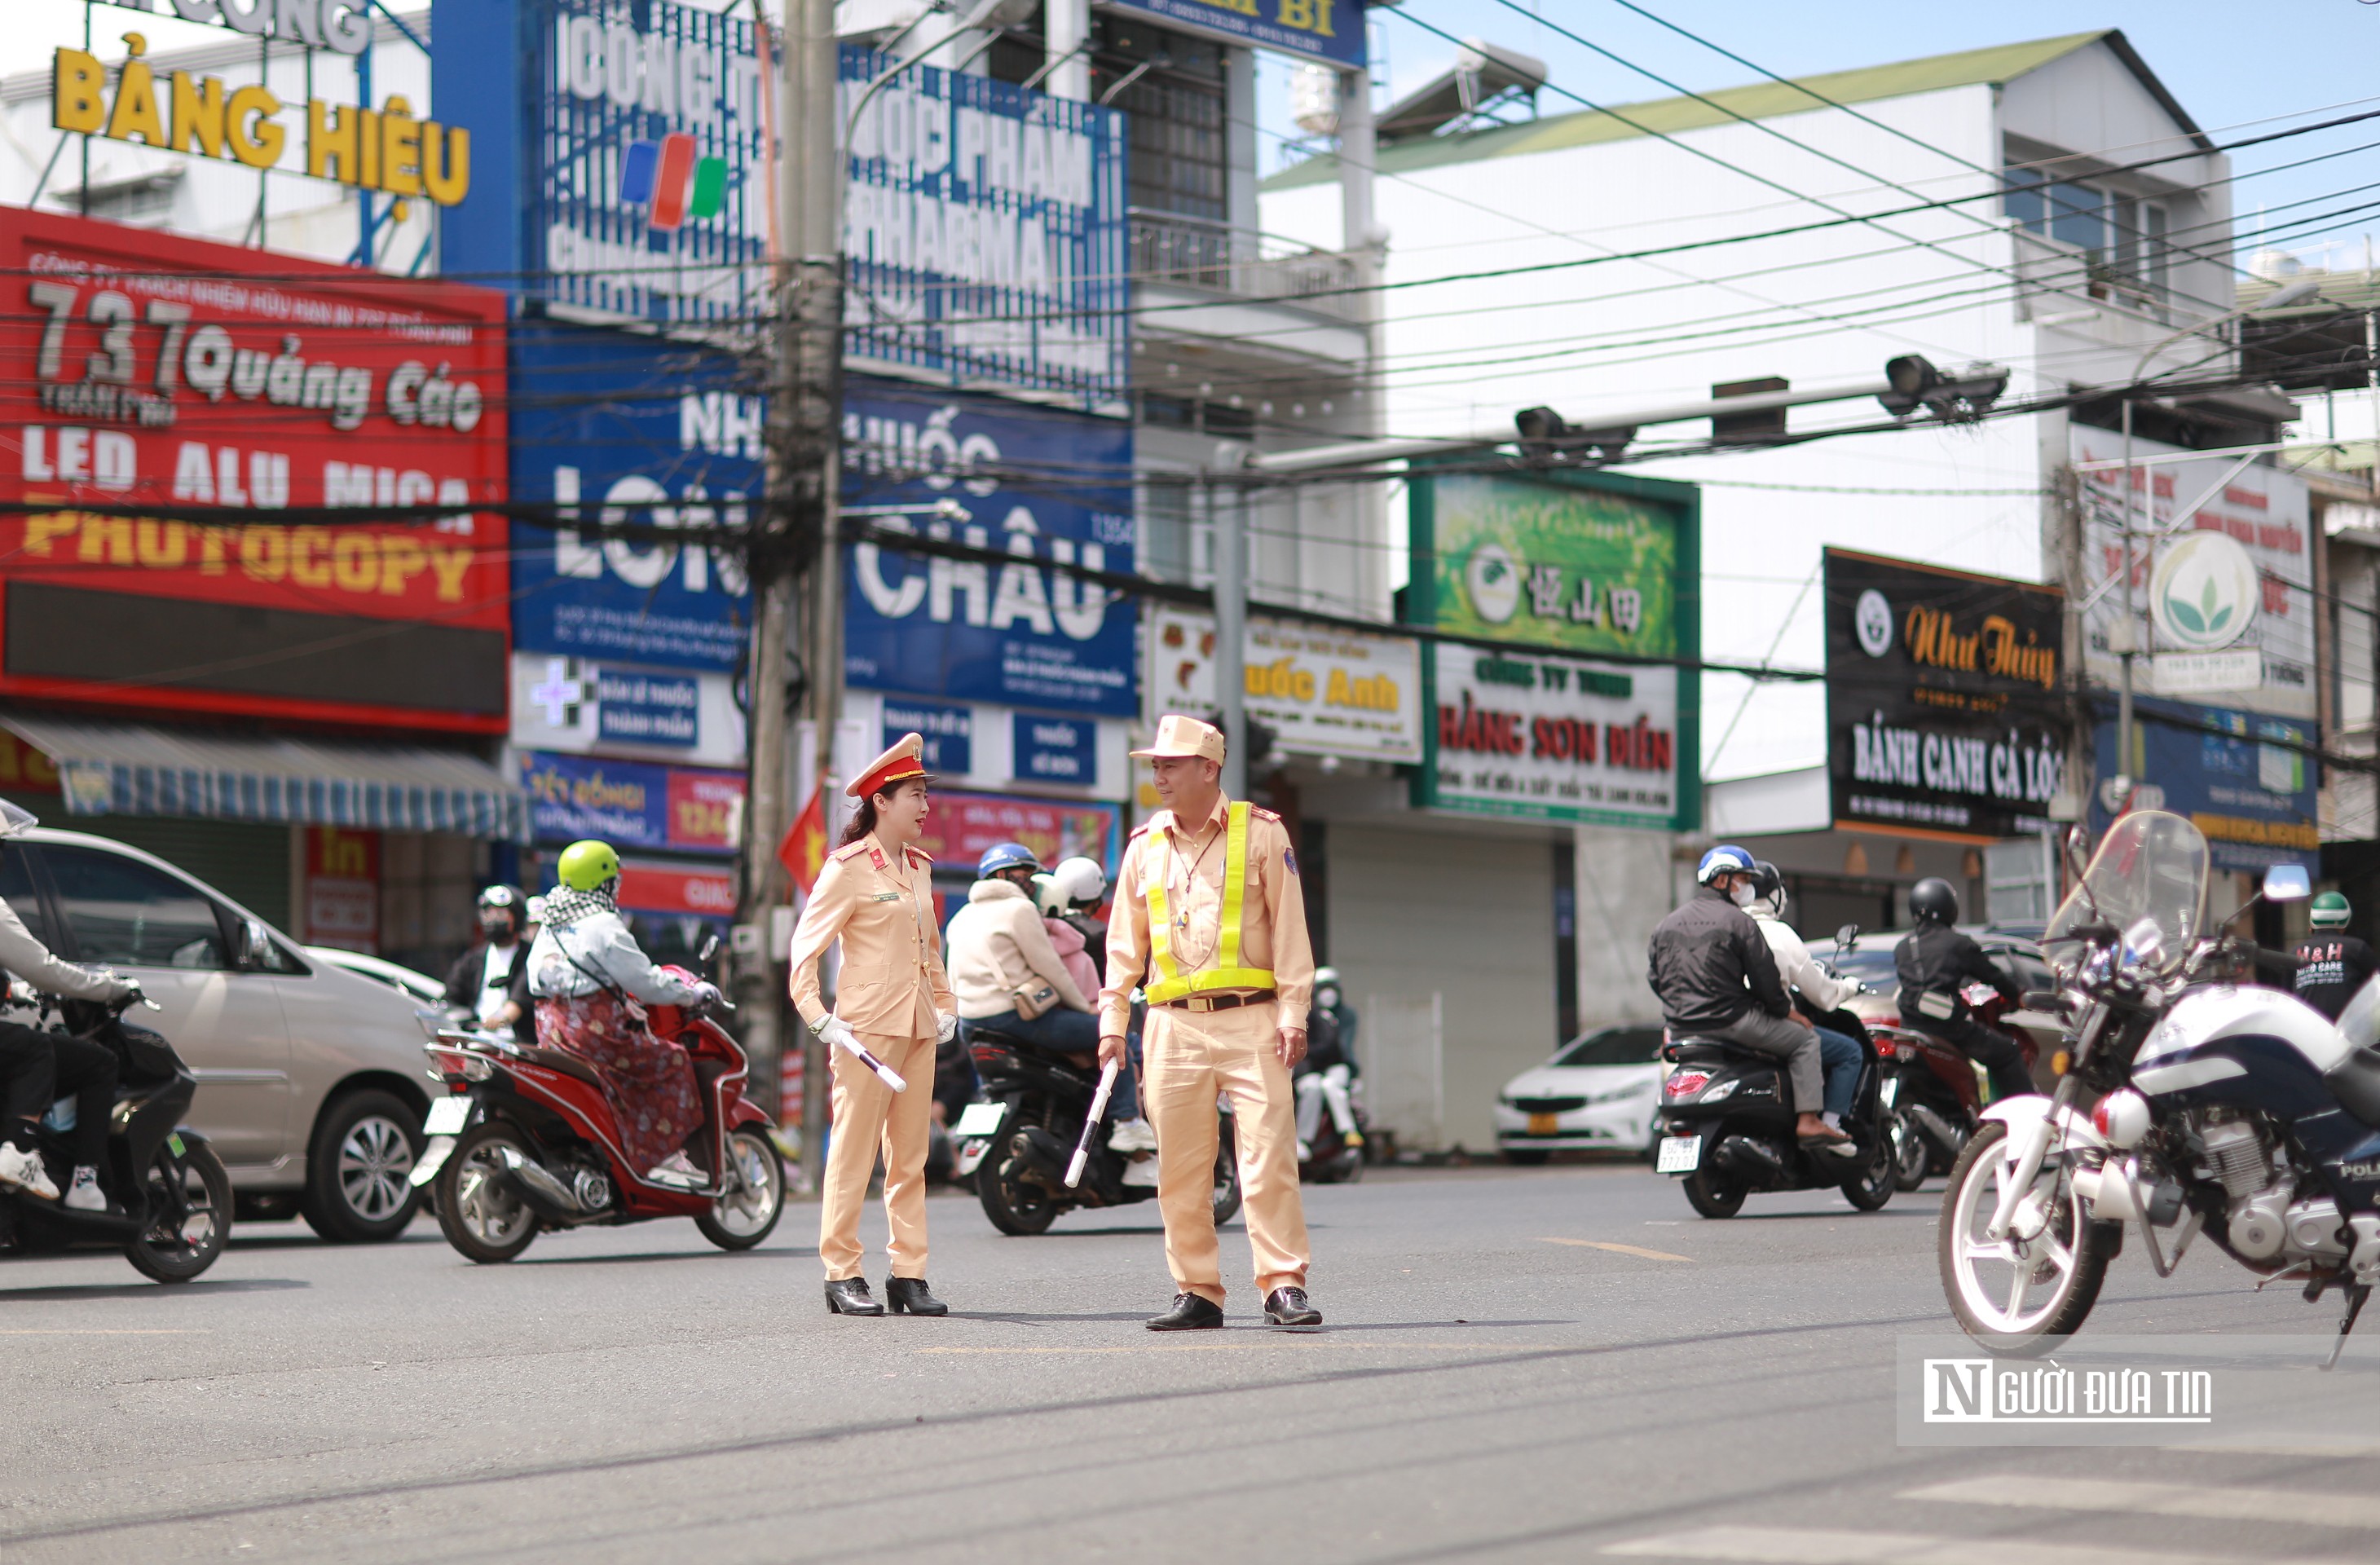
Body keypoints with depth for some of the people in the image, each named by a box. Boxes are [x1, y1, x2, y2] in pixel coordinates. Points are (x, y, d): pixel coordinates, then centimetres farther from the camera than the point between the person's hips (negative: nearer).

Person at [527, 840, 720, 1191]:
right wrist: (694, 994, 5)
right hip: (595, 1032, -9)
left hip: (551, 1036, 9)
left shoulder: (550, 928, 16)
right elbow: (646, 982, -11)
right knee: (673, 1062, 2)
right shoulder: (602, 926, -10)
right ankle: (664, 1156, -4)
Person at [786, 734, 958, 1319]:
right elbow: (805, 945, -8)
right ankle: (842, 1275, 1)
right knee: (853, 1151, -4)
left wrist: (946, 1005, 18)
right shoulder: (848, 867, -7)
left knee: (910, 1156, 8)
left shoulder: (919, 866, 15)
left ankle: (909, 1274, 12)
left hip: (918, 1028, 7)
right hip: (867, 1027, -7)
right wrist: (817, 1014, -15)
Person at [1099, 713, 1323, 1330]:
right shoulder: (1144, 847, 14)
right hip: (1173, 1026, 3)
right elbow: (1125, 944, 17)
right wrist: (1113, 1022, 8)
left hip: (1249, 1021, -3)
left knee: (1268, 1155, -9)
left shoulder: (1261, 833, 4)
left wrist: (1294, 1015, -5)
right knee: (1180, 1168, 3)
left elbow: (1289, 929, 2)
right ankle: (1197, 1292, 10)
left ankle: (1284, 1286, -5)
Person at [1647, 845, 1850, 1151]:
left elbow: (1655, 978, 15)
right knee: (1804, 1039, 6)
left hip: (1680, 1031, 7)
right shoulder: (1738, 921, -7)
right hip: (1730, 1021, -7)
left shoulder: (1665, 925, 13)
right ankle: (1809, 1120, -5)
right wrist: (1787, 1011, 6)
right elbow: (1764, 977, -8)